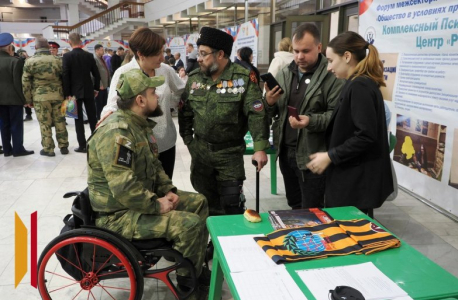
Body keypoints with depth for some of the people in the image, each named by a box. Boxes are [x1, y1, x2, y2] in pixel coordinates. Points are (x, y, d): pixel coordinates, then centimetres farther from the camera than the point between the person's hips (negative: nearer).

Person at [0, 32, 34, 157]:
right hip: (13, 98, -6)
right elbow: (18, 82, -16)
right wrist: (25, 98, -10)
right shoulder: (16, 61, -13)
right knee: (16, 124, 2)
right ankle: (18, 149, 6)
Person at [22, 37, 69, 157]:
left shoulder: (30, 61, -3)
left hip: (40, 97, -2)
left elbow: (25, 82, -2)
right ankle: (63, 146, 17)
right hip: (57, 95, 2)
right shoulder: (57, 60, 3)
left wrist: (28, 99, 6)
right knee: (60, 121, 9)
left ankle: (48, 149, 10)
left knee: (45, 123, 4)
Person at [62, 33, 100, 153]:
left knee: (79, 119, 1)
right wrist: (96, 88, 15)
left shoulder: (67, 56, -8)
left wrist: (67, 93, -8)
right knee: (92, 117, 10)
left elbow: (65, 76, -12)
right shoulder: (89, 55, 1)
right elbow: (96, 74, 4)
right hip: (89, 91, 3)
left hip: (75, 92, -3)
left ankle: (82, 145, 2)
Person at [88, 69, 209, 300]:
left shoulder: (139, 124, 8)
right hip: (120, 213, -10)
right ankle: (187, 280, 5)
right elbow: (124, 189, -32)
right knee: (190, 224, -21)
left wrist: (168, 190, 2)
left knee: (199, 203, 10)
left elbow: (153, 164, 17)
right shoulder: (116, 133, -26)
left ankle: (194, 267, 21)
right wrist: (157, 205, -20)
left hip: (142, 199, 10)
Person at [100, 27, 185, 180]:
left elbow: (182, 92, 15)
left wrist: (167, 104, -2)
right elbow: (114, 104, -16)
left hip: (166, 143, 4)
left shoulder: (166, 70, 0)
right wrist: (110, 113, -38)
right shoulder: (123, 73, -12)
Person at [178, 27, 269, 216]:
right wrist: (188, 140, 10)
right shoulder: (194, 78, 2)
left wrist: (260, 148, -23)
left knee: (231, 203, 1)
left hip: (230, 153, -4)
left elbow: (257, 114, -16)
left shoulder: (243, 78, -12)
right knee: (207, 201, 17)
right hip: (200, 151, 4)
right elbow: (185, 112, 12)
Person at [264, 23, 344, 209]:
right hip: (285, 152, 6)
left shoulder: (332, 76, -11)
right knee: (294, 207, 23)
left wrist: (311, 121, -30)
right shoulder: (283, 74, 9)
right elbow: (273, 113, 15)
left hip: (313, 156, -6)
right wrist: (269, 103, -7)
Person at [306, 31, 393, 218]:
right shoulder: (365, 84, 13)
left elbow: (366, 136, -24)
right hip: (356, 178, 10)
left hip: (355, 180, -10)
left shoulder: (359, 87, -17)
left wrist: (330, 156, -17)